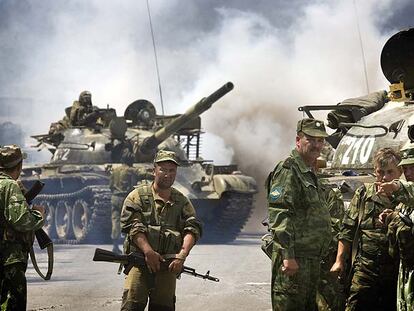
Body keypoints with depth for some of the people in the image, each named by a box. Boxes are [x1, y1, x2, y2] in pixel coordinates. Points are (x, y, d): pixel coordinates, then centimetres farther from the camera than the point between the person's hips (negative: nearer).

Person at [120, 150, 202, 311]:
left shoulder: (182, 201, 15)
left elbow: (192, 229, 5)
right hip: (139, 261, -3)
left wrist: (182, 255, -12)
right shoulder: (138, 196, 5)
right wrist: (148, 252, -18)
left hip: (168, 265, 3)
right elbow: (132, 225, -6)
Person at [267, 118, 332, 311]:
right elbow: (280, 215, -19)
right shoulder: (288, 170, -11)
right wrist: (287, 256, -25)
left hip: (312, 259, 10)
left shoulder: (311, 173, 20)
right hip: (293, 259, -10)